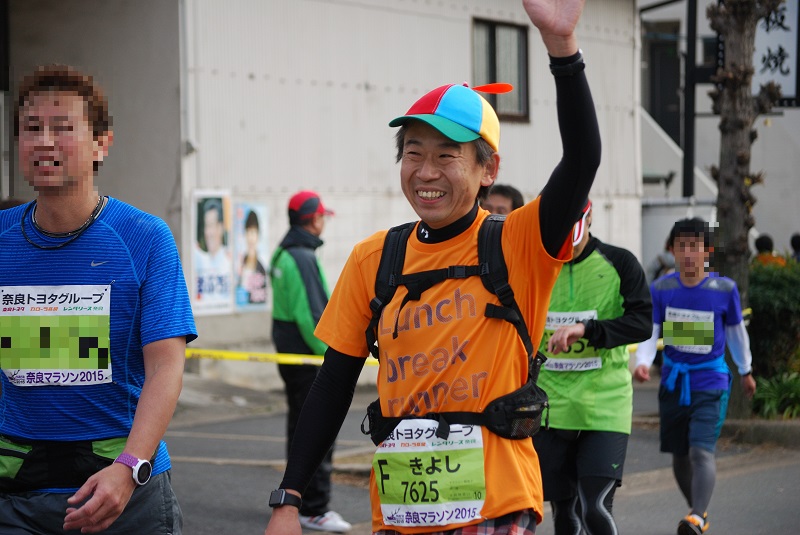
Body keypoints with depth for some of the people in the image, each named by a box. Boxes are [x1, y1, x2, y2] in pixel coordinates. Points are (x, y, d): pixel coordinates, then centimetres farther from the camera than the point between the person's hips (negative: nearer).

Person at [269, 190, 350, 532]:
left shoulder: (282, 255, 14)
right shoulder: (302, 258, -18)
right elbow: (310, 317, -23)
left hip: (289, 354, 10)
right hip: (308, 359, -10)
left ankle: (298, 500, 25)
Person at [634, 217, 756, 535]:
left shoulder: (724, 289, -6)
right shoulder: (661, 289, -3)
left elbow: (736, 331, 8)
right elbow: (649, 331, -8)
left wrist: (746, 371, 20)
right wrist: (642, 362, -28)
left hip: (711, 382, -3)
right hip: (673, 382, 3)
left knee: (701, 451, -20)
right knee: (679, 456, 12)